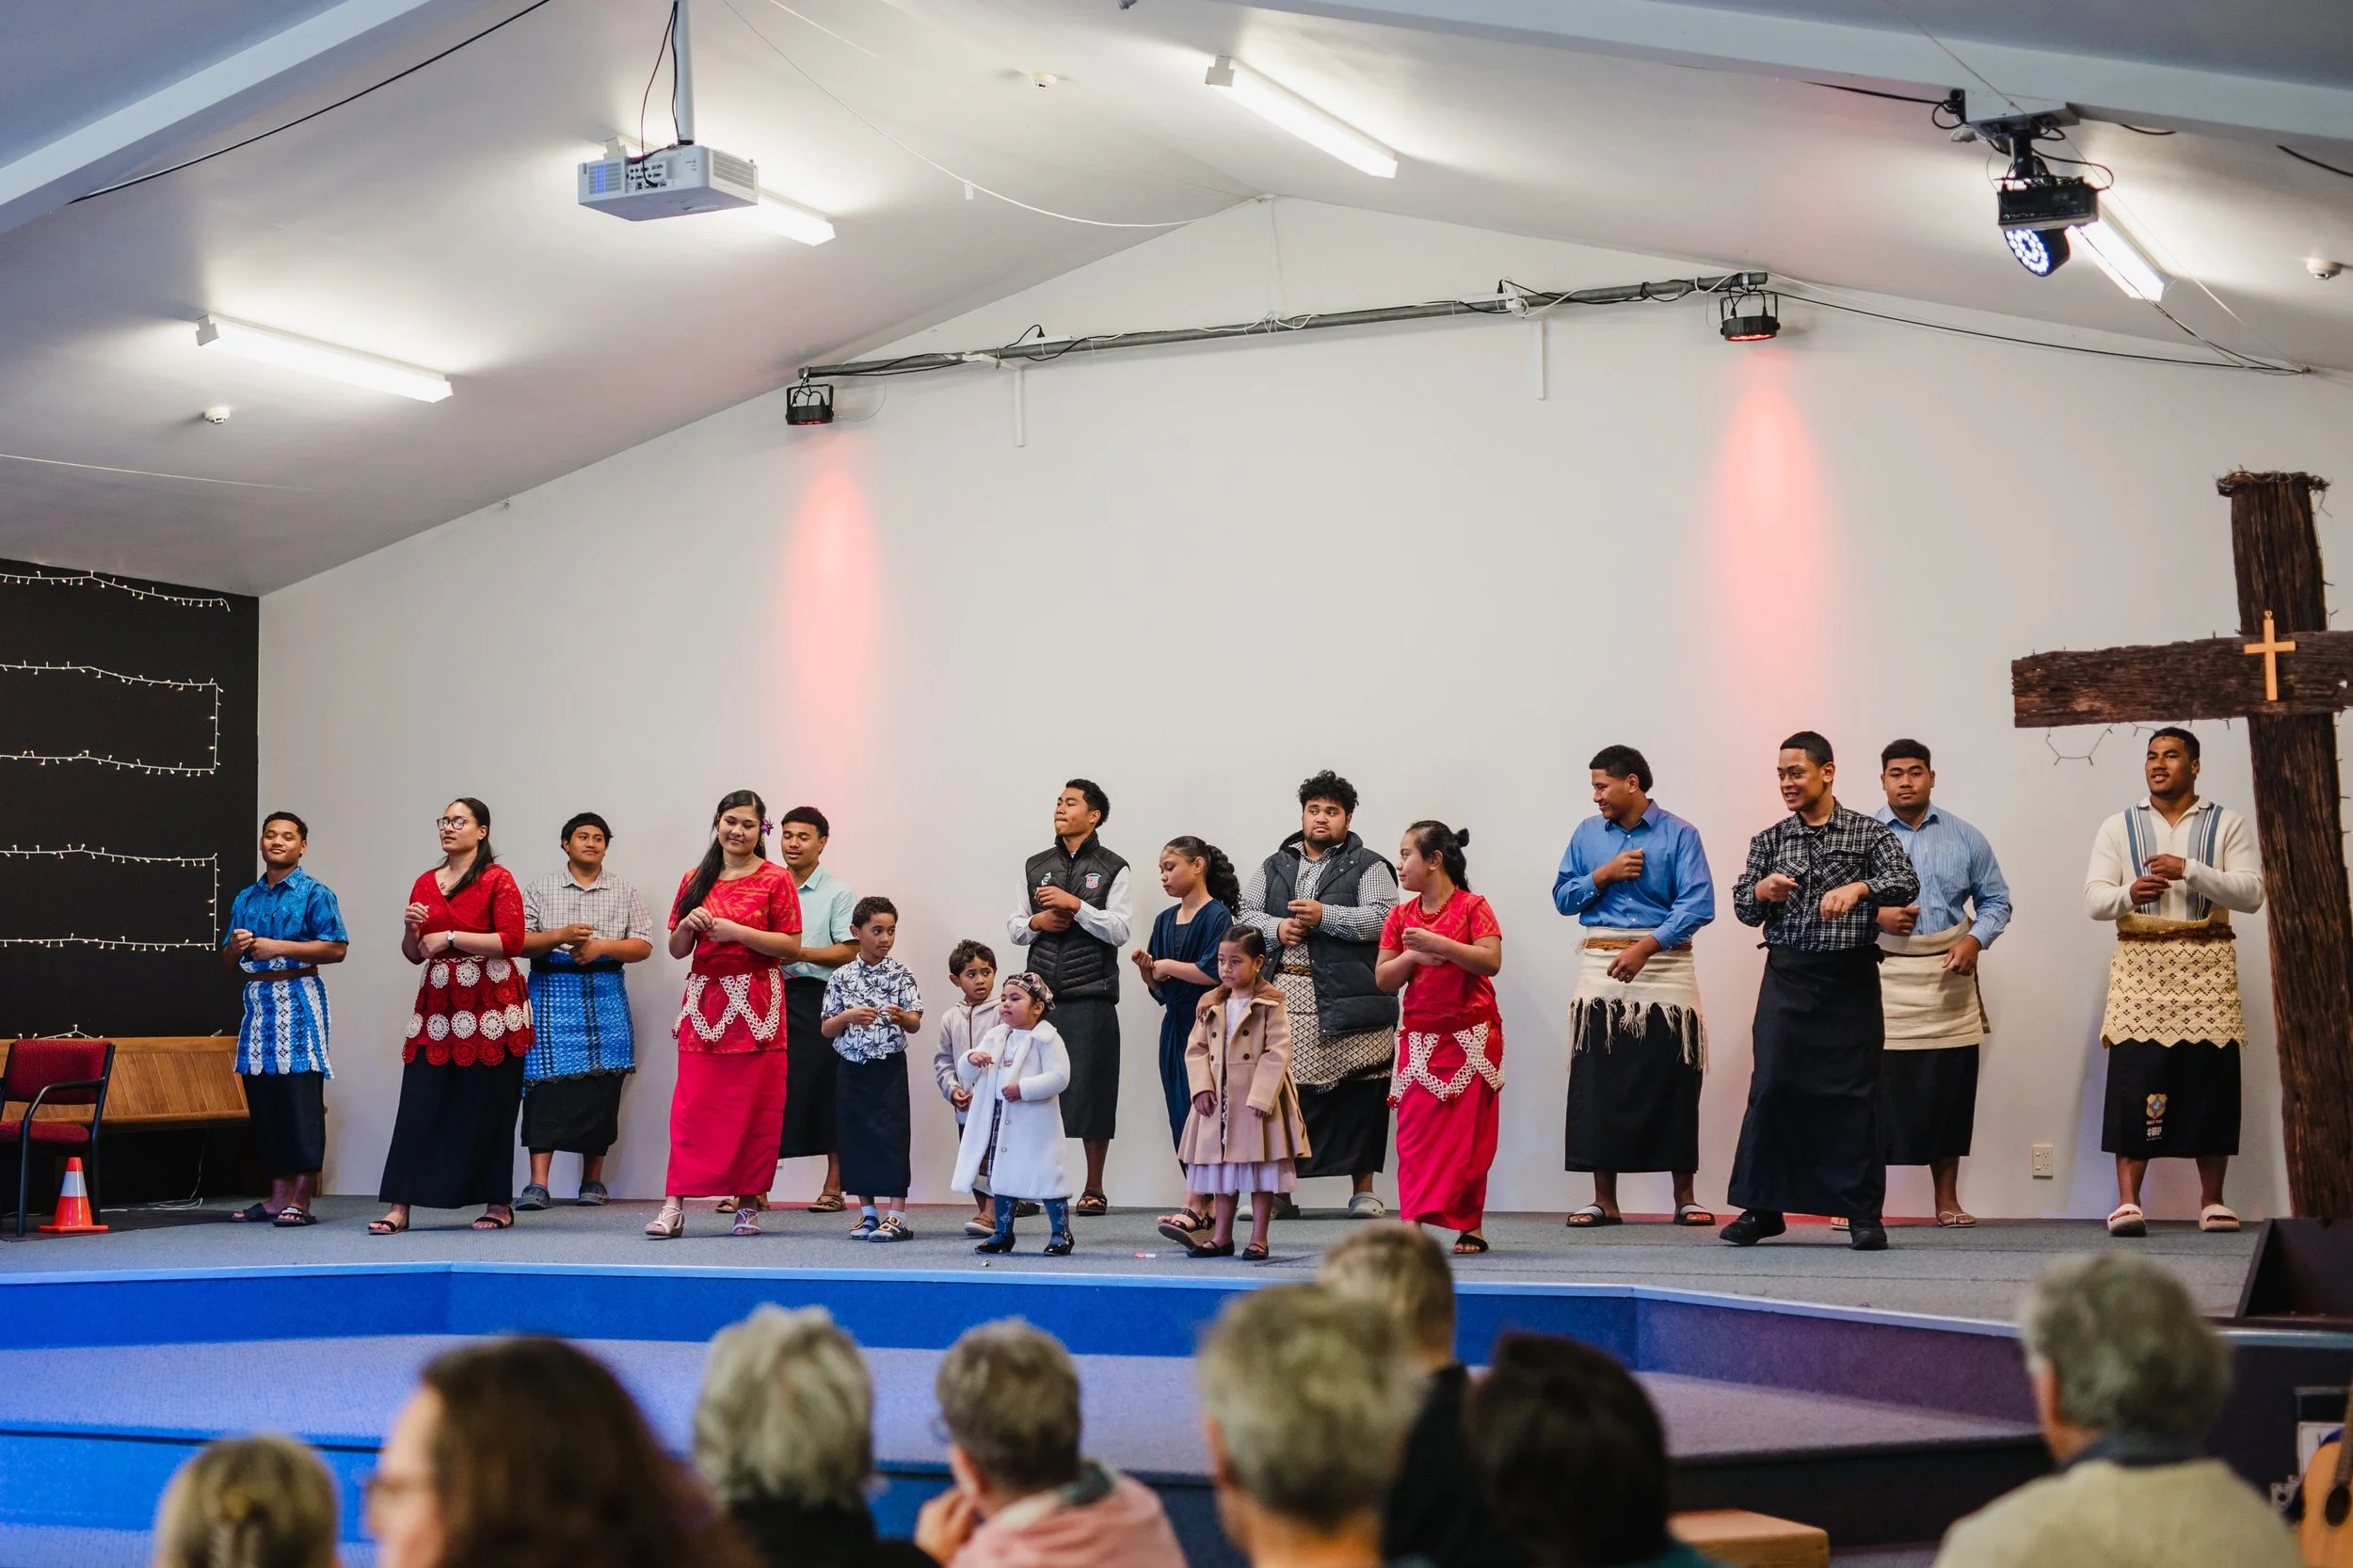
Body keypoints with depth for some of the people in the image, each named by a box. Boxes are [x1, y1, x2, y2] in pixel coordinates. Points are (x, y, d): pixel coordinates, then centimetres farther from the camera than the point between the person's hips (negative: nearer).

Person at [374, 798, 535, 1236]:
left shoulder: (498, 880, -2)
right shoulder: (425, 883, 14)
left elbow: (512, 941, -13)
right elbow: (414, 954, 19)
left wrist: (450, 937, -14)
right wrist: (410, 929, -2)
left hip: (490, 1007, -5)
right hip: (438, 1006, 5)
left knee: (488, 1108, 0)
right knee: (419, 1106, -2)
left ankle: (499, 1205, 10)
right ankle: (399, 1208, -3)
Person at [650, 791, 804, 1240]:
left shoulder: (776, 879, 1)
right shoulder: (695, 880, 13)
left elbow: (792, 946, -5)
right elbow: (676, 950, 17)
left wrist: (736, 931, -14)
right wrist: (688, 925, -4)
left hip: (756, 1003, -3)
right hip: (704, 999, 3)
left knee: (754, 1107, -2)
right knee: (691, 1105, -4)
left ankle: (748, 1204, 7)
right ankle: (674, 1206, -5)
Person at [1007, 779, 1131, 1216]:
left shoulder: (1111, 868, 2)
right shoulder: (1036, 866, 14)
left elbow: (1120, 930, -7)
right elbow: (1013, 928, 16)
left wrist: (1075, 905, -14)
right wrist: (1036, 922, -4)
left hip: (1090, 998, -4)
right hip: (1040, 994, 4)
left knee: (1090, 1090, -1)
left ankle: (1094, 1189, 9)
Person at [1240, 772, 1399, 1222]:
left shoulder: (1367, 866, 7)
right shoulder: (1275, 867, 20)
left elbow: (1381, 918, -7)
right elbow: (1245, 914, 15)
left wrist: (1324, 916, -15)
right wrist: (1276, 928, -5)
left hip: (1348, 997, -3)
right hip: (1283, 997, 3)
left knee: (1358, 1093, -2)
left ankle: (1363, 1189, 6)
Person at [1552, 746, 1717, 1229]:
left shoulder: (1678, 835, -2)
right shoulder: (1587, 834, 11)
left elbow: (1697, 904, -11)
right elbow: (1563, 898, 11)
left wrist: (1647, 946, -20)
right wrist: (1604, 875, -6)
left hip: (1664, 966, -3)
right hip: (1601, 970, 3)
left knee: (1672, 1084, 0)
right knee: (1598, 1085, 1)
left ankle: (1685, 1197, 10)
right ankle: (1604, 1200, 8)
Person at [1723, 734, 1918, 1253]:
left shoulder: (1868, 833, 3)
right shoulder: (1769, 840, 10)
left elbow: (1906, 885, -10)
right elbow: (1743, 907, 14)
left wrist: (1858, 887, -29)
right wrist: (1760, 891, -9)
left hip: (1849, 977, -2)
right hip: (1787, 976, 2)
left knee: (1854, 1092, -1)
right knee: (1772, 1085, -3)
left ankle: (1864, 1215, 6)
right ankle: (1761, 1207, 7)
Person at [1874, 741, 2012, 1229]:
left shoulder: (1965, 838, 9)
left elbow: (1995, 900, 13)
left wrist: (1975, 940, -5)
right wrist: (1874, 915, -13)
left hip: (1947, 981, 2)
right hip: (1883, 981, -2)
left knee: (1949, 1095, 4)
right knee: (1875, 1092, -7)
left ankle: (1947, 1201, 15)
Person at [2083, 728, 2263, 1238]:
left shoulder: (2228, 824, 9)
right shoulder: (2118, 827, 12)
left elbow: (2252, 893, -3)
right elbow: (2093, 899, 3)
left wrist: (2189, 870, -15)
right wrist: (2129, 893, -19)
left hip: (2207, 965, 0)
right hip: (2141, 963, 0)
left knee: (2213, 1078, -2)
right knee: (2134, 1078, -10)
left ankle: (2212, 1201, 7)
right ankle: (2127, 1201, -11)